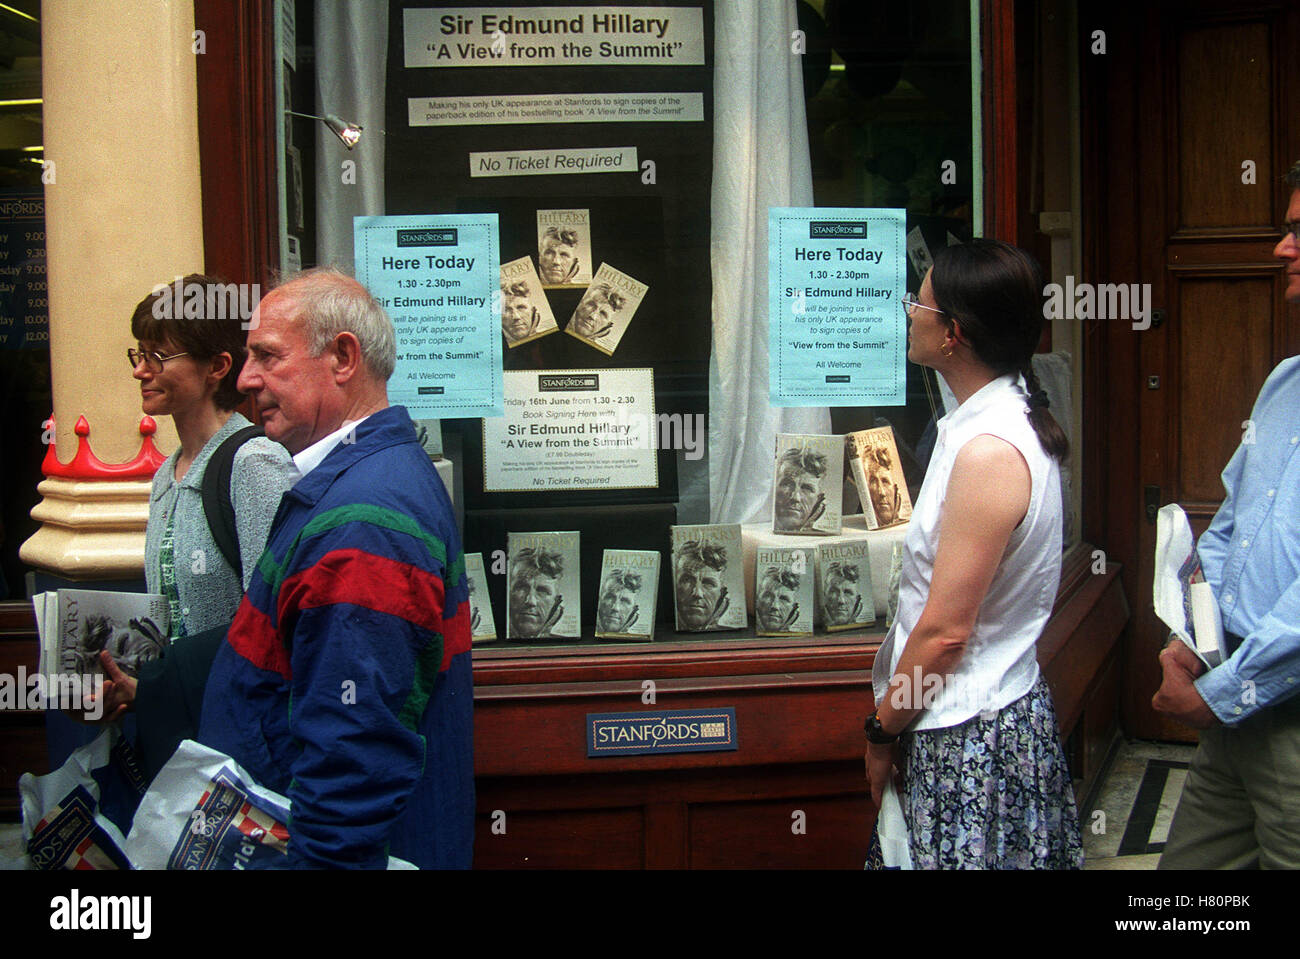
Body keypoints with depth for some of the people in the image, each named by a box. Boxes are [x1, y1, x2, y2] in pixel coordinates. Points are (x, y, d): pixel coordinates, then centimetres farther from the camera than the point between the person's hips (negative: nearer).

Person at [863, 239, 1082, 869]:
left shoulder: (989, 452, -24)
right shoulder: (1013, 417, 7)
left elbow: (946, 631, -22)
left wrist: (883, 731, -9)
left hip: (969, 739, -10)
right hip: (1009, 705, 10)